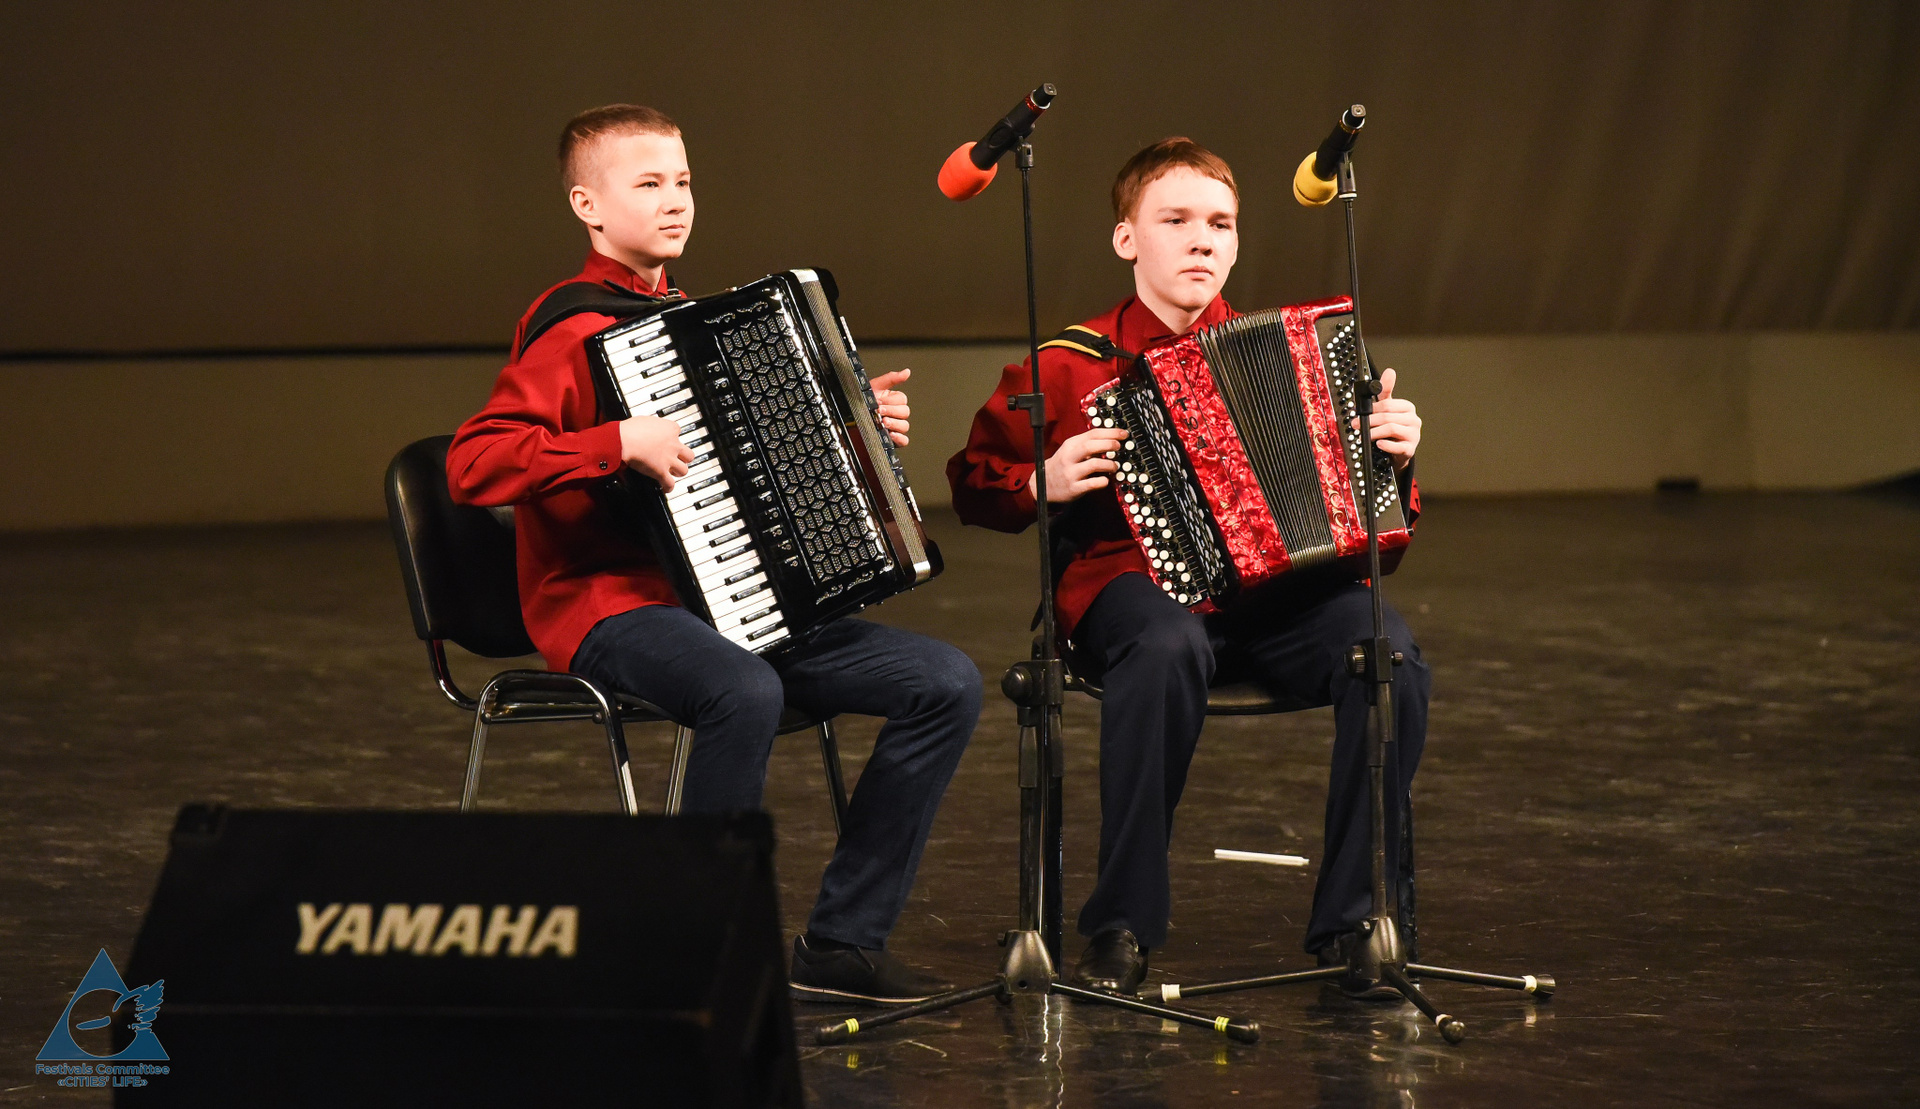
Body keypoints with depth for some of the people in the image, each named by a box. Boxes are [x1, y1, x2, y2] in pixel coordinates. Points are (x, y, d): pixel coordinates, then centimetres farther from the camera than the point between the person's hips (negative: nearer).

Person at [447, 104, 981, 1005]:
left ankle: (843, 941, -4)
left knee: (947, 683, -8)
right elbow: (472, 464, -21)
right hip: (608, 607, -8)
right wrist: (622, 443, -27)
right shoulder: (572, 329, -7)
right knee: (745, 694, -40)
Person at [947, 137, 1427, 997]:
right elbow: (972, 481, 15)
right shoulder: (1070, 367, 8)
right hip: (1133, 585, -3)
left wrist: (1392, 455, -1)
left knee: (1388, 651, -29)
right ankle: (1124, 928, -25)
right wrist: (1042, 485, -5)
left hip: (1273, 594, 3)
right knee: (1168, 649, -40)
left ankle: (1358, 923, -16)